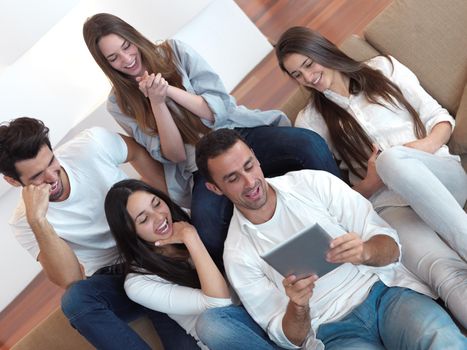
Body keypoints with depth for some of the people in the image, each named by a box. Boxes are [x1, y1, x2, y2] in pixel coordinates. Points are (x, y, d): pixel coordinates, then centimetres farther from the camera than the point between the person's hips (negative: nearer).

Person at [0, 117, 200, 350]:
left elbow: (139, 153, 8)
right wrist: (37, 220, -35)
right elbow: (71, 281, -24)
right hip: (111, 282, 2)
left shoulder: (92, 143, -13)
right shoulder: (23, 221, -13)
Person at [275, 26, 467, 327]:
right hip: (389, 205, -1)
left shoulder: (383, 68, 16)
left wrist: (428, 144, -8)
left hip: (443, 175, 1)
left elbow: (441, 118, 14)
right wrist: (371, 183, -9)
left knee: (393, 158, -38)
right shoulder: (311, 121, 14)